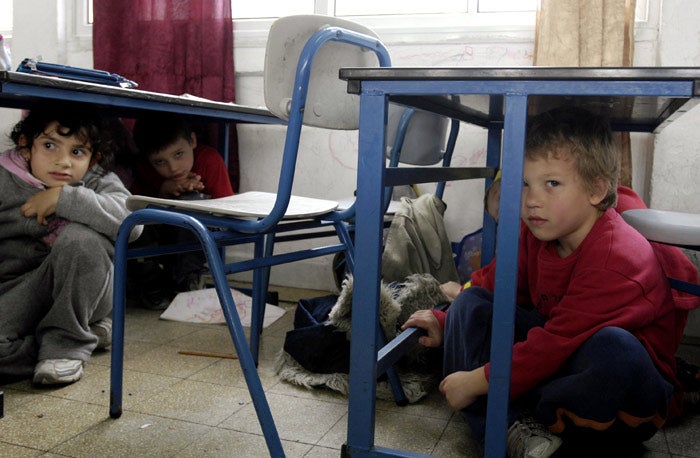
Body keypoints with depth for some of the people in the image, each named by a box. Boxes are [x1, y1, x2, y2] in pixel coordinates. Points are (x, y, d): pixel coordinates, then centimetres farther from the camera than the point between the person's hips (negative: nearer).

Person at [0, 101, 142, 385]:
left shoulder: (99, 182, -4)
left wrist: (64, 198, -25)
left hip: (79, 295, 0)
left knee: (79, 237, -31)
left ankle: (65, 343, -17)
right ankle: (91, 334, -9)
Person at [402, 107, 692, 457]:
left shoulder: (616, 260, -28)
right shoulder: (536, 233, -2)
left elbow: (558, 345, -30)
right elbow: (496, 284, 13)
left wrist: (478, 380, -25)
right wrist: (446, 323, 5)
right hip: (552, 359, 8)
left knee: (615, 348, -43)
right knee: (470, 302, -2)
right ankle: (515, 427, -21)